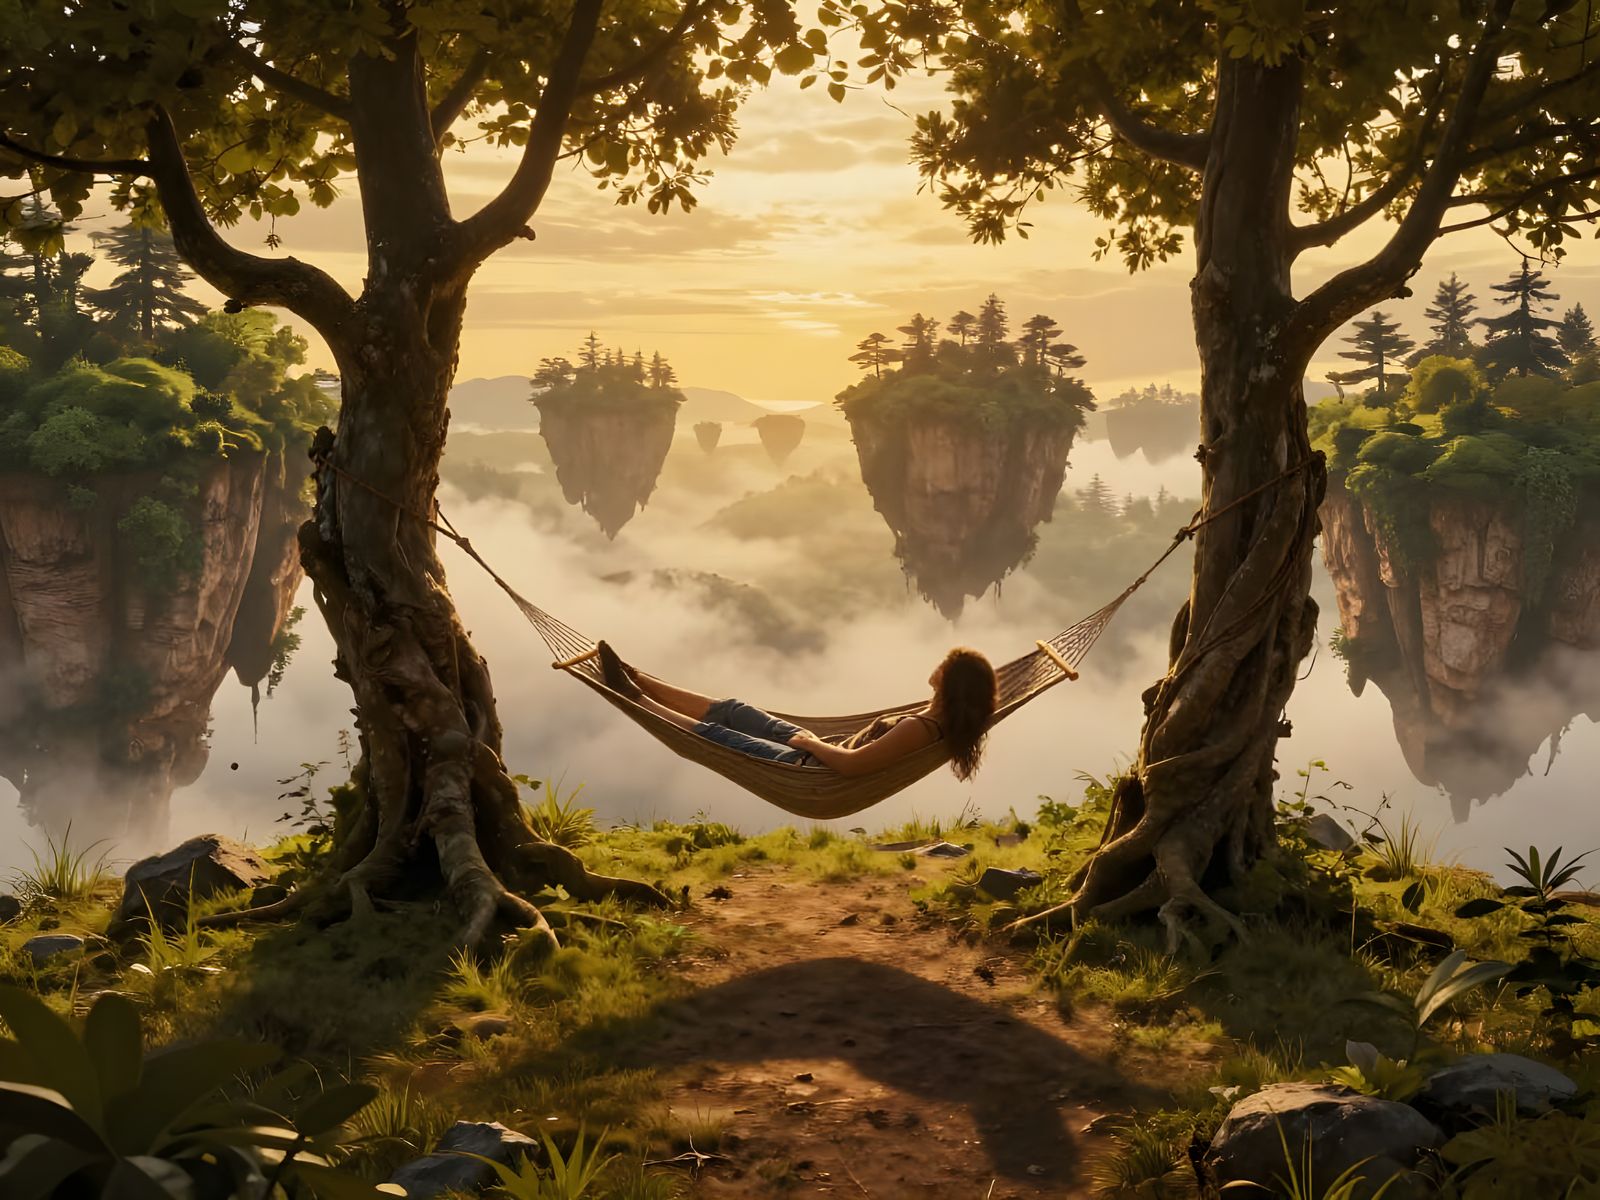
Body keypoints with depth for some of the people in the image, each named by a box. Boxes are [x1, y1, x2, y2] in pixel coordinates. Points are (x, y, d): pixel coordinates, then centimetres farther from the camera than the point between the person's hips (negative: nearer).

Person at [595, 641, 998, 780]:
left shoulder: (921, 728, -31)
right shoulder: (934, 714, -3)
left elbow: (852, 763, -33)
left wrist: (810, 742, -18)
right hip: (824, 754, 10)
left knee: (714, 733, 0)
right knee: (734, 710, 16)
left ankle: (635, 698, 20)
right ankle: (636, 680, 28)